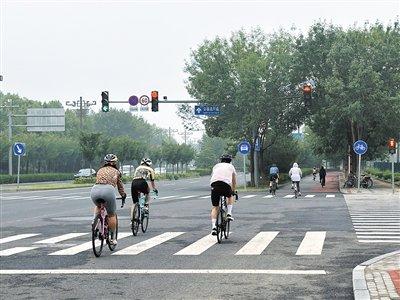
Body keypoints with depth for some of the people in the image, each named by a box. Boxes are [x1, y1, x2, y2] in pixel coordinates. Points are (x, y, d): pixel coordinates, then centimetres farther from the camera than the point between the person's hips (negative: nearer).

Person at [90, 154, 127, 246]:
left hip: (95, 190, 3)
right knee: (112, 215, 14)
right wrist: (123, 196, 51)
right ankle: (112, 238, 18)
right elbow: (120, 186, 33)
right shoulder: (116, 171, 25)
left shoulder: (100, 170, 31)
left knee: (98, 206, 36)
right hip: (108, 189, -3)